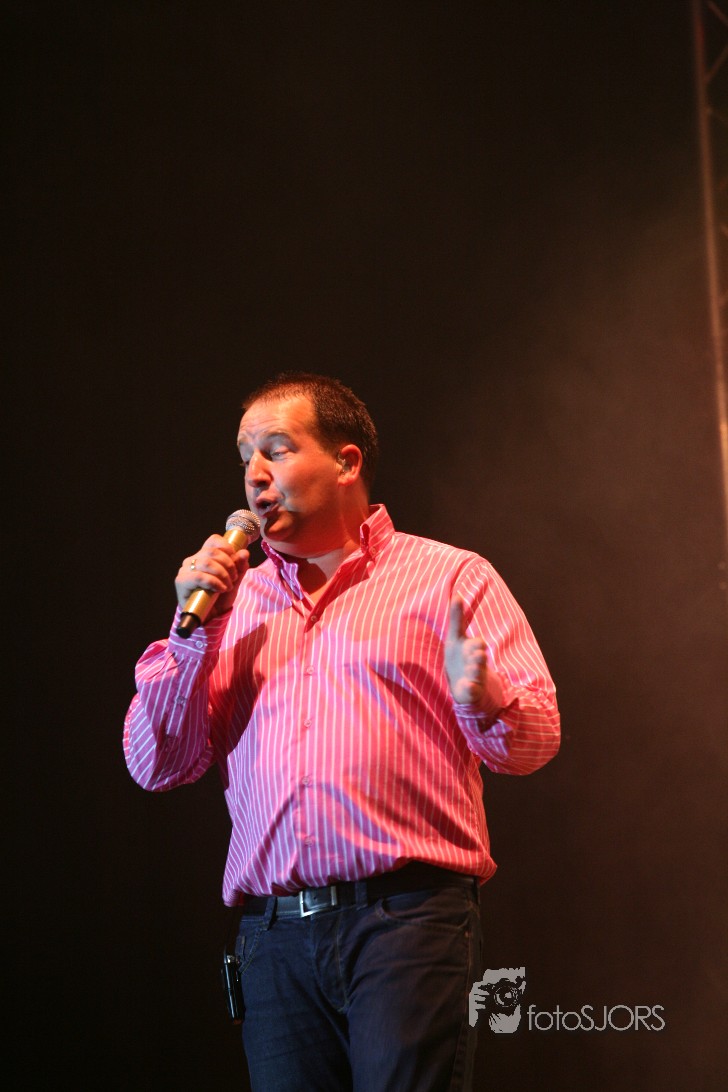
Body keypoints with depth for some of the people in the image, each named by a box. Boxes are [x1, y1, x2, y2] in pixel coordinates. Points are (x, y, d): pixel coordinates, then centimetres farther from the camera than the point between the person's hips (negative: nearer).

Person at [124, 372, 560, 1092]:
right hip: (274, 936, 4)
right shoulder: (235, 604, 20)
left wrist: (479, 700, -21)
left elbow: (533, 741, 1)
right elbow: (156, 764, 13)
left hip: (407, 921, -4)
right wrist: (195, 630, 2)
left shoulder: (451, 579, 8)